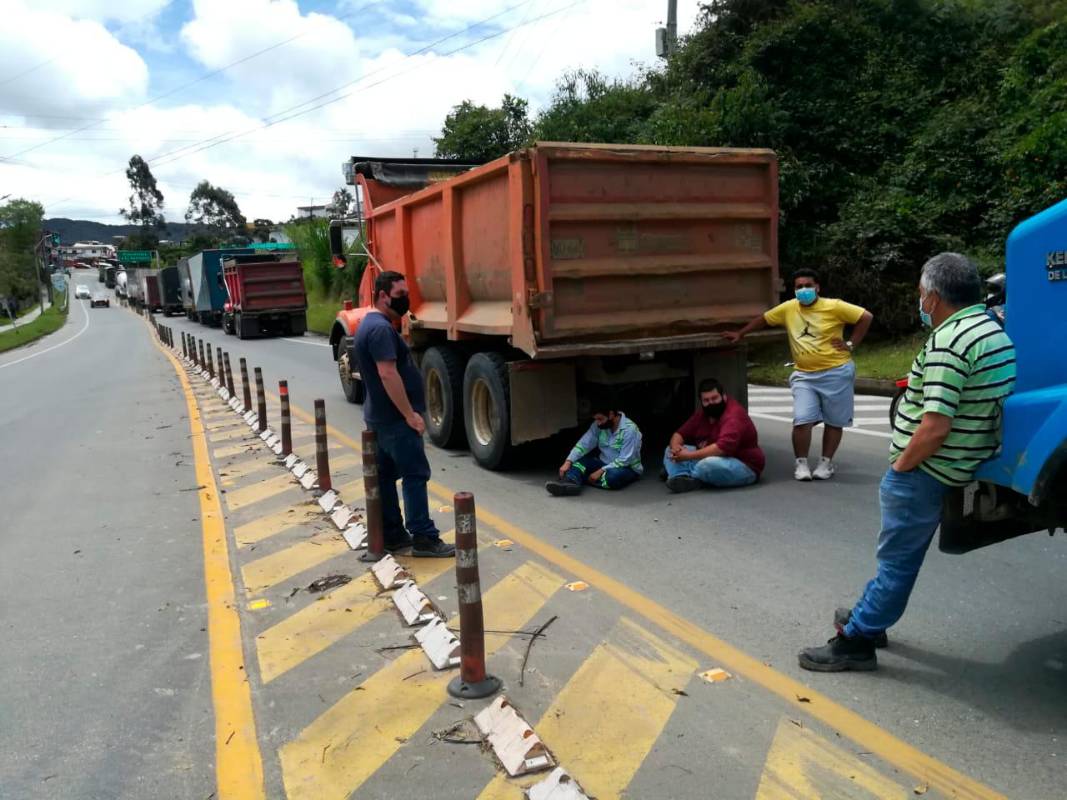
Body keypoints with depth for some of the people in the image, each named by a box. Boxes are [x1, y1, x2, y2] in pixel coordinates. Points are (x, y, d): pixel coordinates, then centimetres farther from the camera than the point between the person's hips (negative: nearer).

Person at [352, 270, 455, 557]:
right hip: (395, 417, -10)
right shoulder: (381, 328, -18)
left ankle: (392, 536, 18)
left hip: (379, 416, 11)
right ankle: (424, 539, -4)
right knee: (415, 475, -7)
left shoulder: (370, 324, 15)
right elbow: (388, 374, -26)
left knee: (385, 475, 11)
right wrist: (410, 413, -23)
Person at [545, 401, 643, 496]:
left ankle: (576, 479, -22)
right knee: (579, 460, -17)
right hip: (605, 464, 6)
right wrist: (568, 462, -26)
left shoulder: (629, 429, -23)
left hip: (628, 468, -6)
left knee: (613, 476, -39)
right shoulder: (598, 425, -5)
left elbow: (624, 460, -25)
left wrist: (600, 471, -29)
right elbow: (583, 444, -11)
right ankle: (569, 482, -47)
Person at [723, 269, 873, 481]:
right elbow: (764, 319, 17)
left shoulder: (834, 306, -8)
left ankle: (826, 462, 21)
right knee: (802, 421, -10)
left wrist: (851, 344, -8)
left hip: (836, 373, -2)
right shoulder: (788, 308, 4)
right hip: (805, 376, 2)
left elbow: (866, 317, -5)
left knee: (834, 421, 7)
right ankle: (801, 463, 5)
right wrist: (741, 334, 19)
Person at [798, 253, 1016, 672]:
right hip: (958, 465, 10)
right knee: (902, 552, 22)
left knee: (898, 558, 0)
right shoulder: (993, 330, 9)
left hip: (925, 469, -10)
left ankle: (855, 642, 10)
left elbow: (936, 425, -29)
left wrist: (901, 464, -14)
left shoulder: (949, 342, -23)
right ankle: (869, 614, 37)